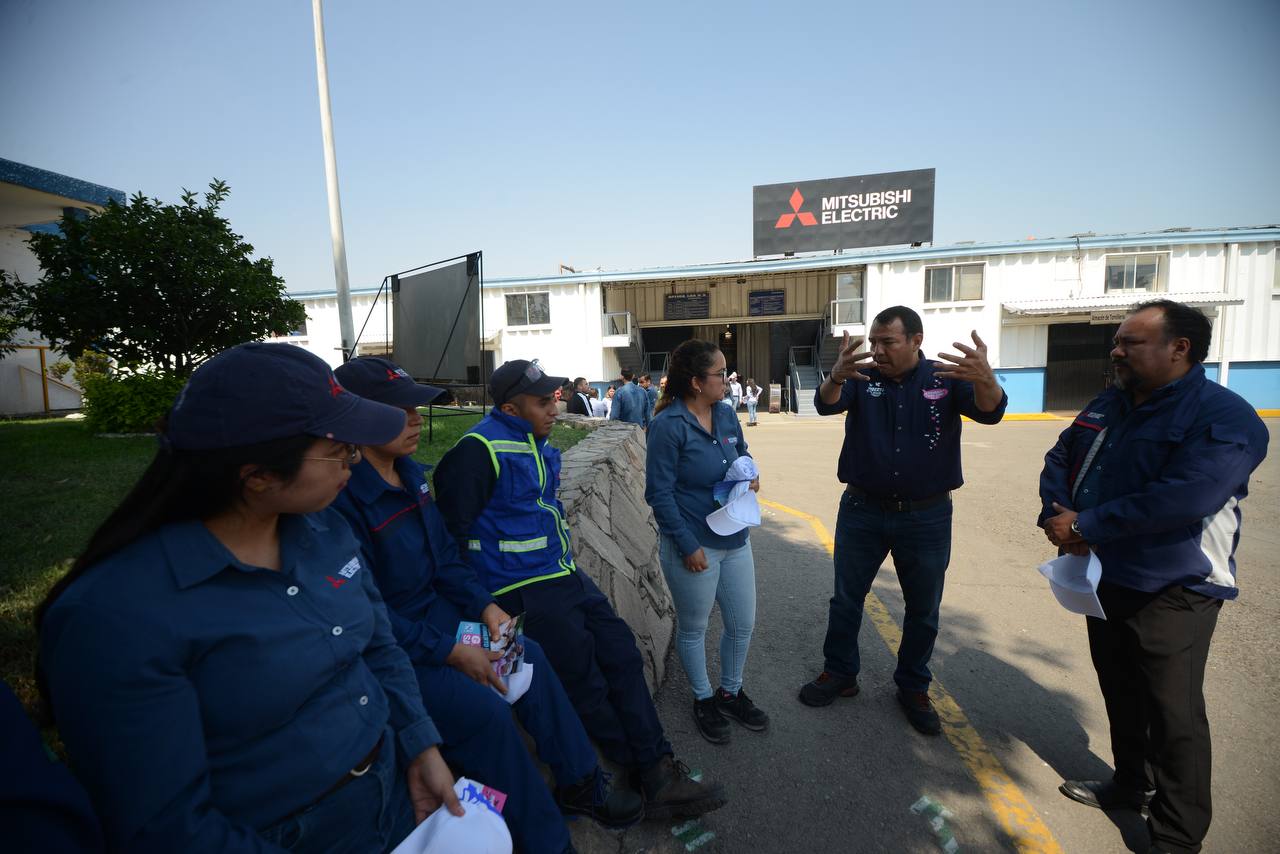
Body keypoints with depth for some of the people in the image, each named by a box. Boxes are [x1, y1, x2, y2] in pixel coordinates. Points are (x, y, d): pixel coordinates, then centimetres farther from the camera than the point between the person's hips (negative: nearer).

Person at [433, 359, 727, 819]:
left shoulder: (539, 443, 12)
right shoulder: (481, 449, -17)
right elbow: (453, 529, -16)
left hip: (566, 575, 9)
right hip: (526, 590, -9)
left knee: (623, 657, 6)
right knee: (587, 685, -1)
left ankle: (659, 774, 16)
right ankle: (649, 773, 20)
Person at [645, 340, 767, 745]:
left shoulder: (727, 417, 2)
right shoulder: (668, 425, -19)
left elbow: (744, 456, 19)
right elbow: (659, 494, -17)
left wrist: (752, 476, -4)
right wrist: (688, 545, -17)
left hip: (735, 540, 7)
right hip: (693, 546, -7)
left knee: (743, 625, 18)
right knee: (693, 628, 15)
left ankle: (731, 692, 43)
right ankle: (704, 699, 39)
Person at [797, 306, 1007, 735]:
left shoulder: (947, 377, -6)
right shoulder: (861, 377, -6)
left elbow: (990, 412, -22)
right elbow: (826, 404, -24)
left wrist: (985, 379, -46)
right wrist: (836, 377, -48)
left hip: (927, 516, 0)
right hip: (862, 510, 0)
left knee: (923, 609, 14)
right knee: (846, 598, 12)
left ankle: (913, 688, 35)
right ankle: (839, 673, 32)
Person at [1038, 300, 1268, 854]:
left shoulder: (1224, 418, -17)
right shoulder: (1108, 405, 7)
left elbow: (1180, 501, -30)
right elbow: (1060, 461, 7)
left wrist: (1084, 525, -24)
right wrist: (1056, 517, -11)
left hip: (1171, 593, -7)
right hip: (1104, 579, 7)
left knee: (1173, 713, 4)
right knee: (1120, 692, 21)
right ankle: (1131, 784, 42)